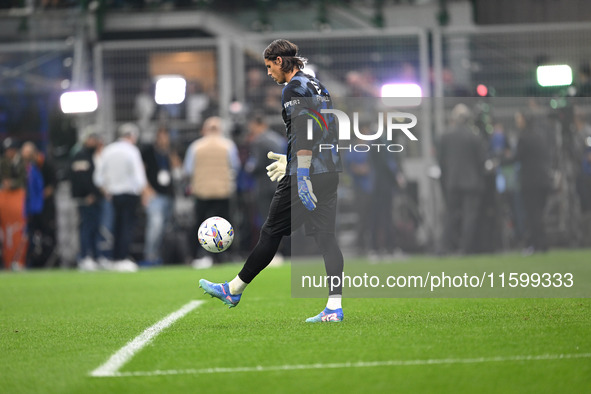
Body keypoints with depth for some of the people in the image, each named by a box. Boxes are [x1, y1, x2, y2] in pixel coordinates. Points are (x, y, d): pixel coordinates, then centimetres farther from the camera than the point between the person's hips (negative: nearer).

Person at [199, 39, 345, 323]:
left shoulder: (294, 88, -9)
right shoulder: (316, 85, 19)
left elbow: (303, 134, -20)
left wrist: (302, 175, -24)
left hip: (308, 173, -8)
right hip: (329, 171, 8)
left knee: (272, 232, 2)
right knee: (325, 236, 2)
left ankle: (233, 290, 14)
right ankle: (334, 307, -7)